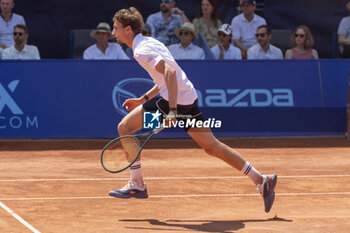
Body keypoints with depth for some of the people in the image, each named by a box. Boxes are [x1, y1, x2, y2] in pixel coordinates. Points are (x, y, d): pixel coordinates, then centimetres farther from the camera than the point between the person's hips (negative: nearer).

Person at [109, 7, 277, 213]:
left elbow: (169, 72, -24)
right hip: (189, 97, 9)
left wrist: (172, 110, -28)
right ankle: (261, 180, 8)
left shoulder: (142, 51, -11)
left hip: (175, 98, -9)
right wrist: (143, 100, 27)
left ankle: (137, 185, 3)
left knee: (125, 127, 0)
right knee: (212, 146, 11)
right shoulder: (150, 42, 20)